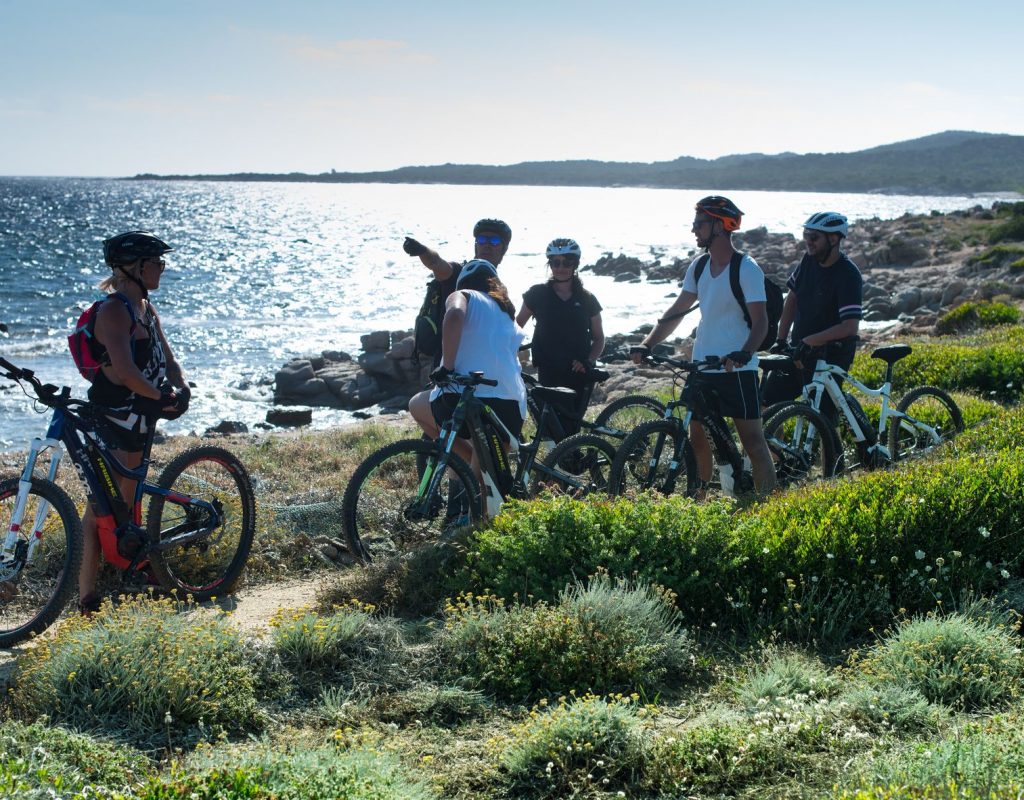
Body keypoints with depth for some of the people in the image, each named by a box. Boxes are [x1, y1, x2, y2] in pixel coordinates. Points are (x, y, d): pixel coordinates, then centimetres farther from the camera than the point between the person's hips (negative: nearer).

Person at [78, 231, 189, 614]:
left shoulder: (145, 309, 12)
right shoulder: (114, 310, -17)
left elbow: (167, 359, 12)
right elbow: (125, 371, -29)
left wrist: (181, 387, -8)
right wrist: (162, 397, -17)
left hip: (138, 420, 9)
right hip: (111, 424, -9)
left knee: (126, 504, 17)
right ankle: (87, 599, -6)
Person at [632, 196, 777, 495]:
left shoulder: (747, 269, -11)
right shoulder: (698, 267, 9)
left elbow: (760, 321, -16)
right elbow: (677, 310, 12)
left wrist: (744, 353, -34)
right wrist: (646, 344, 2)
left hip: (737, 370, -7)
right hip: (702, 368, 7)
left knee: (752, 440, -3)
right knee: (697, 440, 11)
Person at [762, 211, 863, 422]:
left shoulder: (847, 275, -19)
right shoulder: (809, 261, 3)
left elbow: (850, 326, -27)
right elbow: (792, 299, 13)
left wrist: (809, 341, -31)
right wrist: (781, 340, 6)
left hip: (830, 357, -7)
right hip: (799, 350, 7)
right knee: (768, 401, 1)